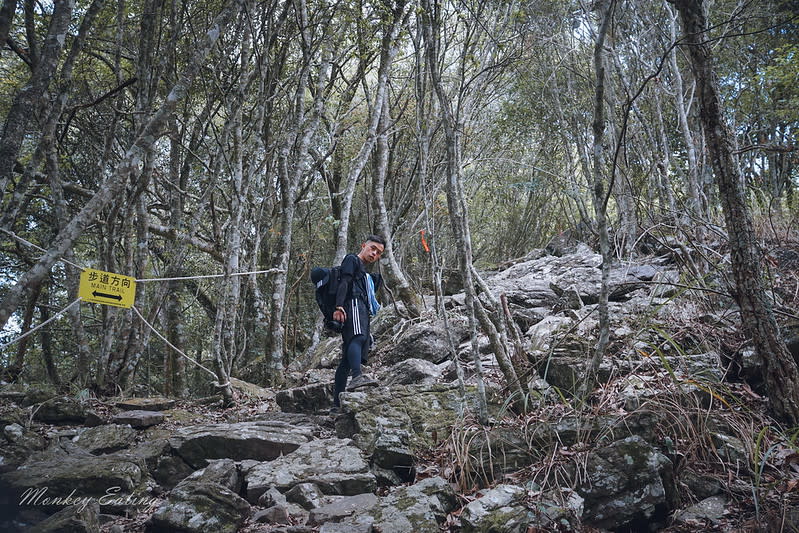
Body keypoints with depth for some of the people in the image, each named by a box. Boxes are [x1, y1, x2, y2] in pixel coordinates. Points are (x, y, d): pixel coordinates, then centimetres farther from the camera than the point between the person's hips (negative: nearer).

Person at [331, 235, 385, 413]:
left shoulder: (368, 276, 38)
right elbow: (344, 283, -6)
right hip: (353, 305, -9)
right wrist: (339, 306, -20)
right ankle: (357, 376, -58)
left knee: (347, 359, 1)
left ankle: (337, 404, -2)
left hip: (363, 313, 9)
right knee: (358, 337, -34)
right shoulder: (352, 260, 11)